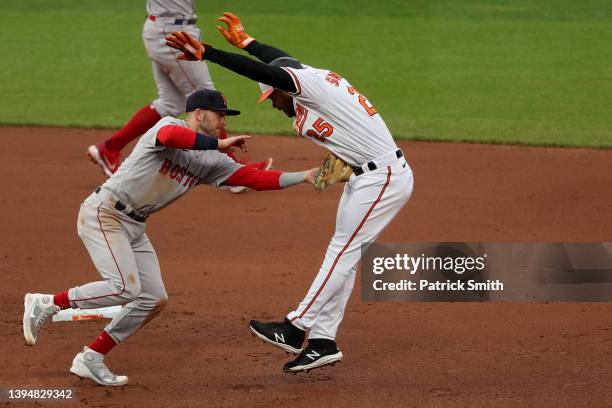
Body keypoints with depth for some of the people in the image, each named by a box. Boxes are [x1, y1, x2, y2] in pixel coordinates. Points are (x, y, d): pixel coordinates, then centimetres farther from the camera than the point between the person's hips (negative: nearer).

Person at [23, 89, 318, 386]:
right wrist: (219, 144, -31)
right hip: (103, 213, -9)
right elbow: (171, 136, -39)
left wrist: (305, 177, -6)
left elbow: (256, 178, 2)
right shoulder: (169, 125, -13)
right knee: (125, 288, -23)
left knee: (154, 299, 3)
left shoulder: (211, 161, 8)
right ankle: (46, 303, -8)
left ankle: (90, 359, 9)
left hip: (134, 227, 9)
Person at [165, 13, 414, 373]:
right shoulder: (317, 80, 15)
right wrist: (245, 41, 50)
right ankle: (323, 342, 9)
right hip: (369, 177, 11)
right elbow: (280, 59, 33)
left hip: (384, 177, -11)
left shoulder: (311, 84, -13)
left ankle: (296, 328, -10)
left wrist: (205, 53, -27)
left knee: (343, 251, -9)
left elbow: (263, 71, -24)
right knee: (342, 254, 9)